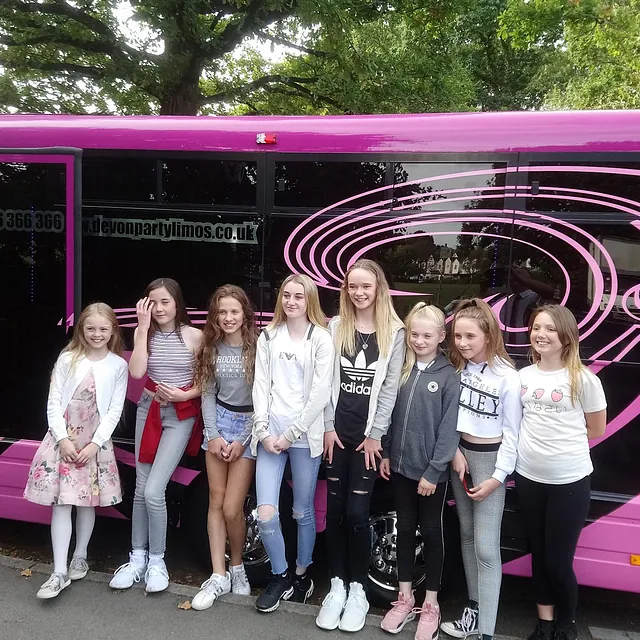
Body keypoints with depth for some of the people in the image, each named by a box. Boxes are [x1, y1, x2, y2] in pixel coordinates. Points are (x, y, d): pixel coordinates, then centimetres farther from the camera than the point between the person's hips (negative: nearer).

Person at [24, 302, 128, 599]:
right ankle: (60, 572, 1)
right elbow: (53, 402, -1)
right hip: (63, 439, 0)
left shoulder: (118, 365, -1)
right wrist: (63, 439, -10)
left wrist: (95, 444, -10)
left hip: (95, 442, 0)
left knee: (87, 502, 10)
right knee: (61, 502, -3)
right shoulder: (68, 359, 1)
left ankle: (79, 557, 29)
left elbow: (115, 410, -2)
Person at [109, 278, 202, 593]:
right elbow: (136, 371, -14)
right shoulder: (144, 333, 2)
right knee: (140, 489, 7)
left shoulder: (194, 335, -7)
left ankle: (157, 560, 9)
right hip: (148, 410, 4)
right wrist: (143, 327, -14)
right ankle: (137, 557, 22)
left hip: (181, 415, -4)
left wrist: (185, 395, -19)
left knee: (154, 491, -10)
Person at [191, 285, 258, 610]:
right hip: (218, 423, 4)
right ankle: (219, 576, 14)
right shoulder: (212, 348, 4)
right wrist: (213, 435, -4)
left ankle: (237, 566, 21)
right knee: (215, 502, 5)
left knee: (232, 508, -5)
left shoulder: (258, 346, -12)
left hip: (249, 424, -4)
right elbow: (207, 393, 6)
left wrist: (242, 441, -10)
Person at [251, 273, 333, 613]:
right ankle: (280, 577, 18)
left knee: (303, 512, 9)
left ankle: (302, 574, 31)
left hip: (305, 435, -2)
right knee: (265, 513, -4)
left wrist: (291, 433, -11)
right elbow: (261, 385, 4)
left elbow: (320, 393, -8)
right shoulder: (268, 336, 8)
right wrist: (264, 431, -6)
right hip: (270, 433, 3)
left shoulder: (321, 339, -2)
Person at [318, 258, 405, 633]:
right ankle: (337, 585, 20)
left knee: (357, 512, -1)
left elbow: (390, 388, -5)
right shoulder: (336, 327, 6)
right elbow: (327, 380, 4)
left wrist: (375, 435, -7)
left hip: (369, 434, -3)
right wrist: (328, 427, -2)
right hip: (337, 430, 3)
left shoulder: (394, 333, -2)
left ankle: (358, 589, 15)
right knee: (335, 509, 7)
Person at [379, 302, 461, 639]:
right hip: (401, 466, 4)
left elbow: (449, 429, -12)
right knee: (405, 529, 14)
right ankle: (405, 598, 29)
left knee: (431, 532, 9)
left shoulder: (449, 376, -10)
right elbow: (390, 413, 9)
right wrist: (386, 453, 7)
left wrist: (433, 471, -14)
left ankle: (431, 605, 23)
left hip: (431, 471, -4)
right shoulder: (401, 369, 4)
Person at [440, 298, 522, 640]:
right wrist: (454, 451, -6)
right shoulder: (458, 367, 1)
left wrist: (498, 477, -13)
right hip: (459, 453, 6)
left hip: (489, 458, -6)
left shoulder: (507, 378, -14)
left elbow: (512, 432, -11)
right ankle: (475, 609, 29)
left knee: (486, 547, -6)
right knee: (467, 535, 15)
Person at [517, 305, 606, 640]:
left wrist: (562, 441, 3)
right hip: (528, 477, 4)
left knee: (558, 561, 3)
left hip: (570, 481, -4)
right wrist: (538, 444, 1)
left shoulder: (584, 379, -9)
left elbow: (596, 430, 2)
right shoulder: (522, 376, 2)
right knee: (538, 555, 16)